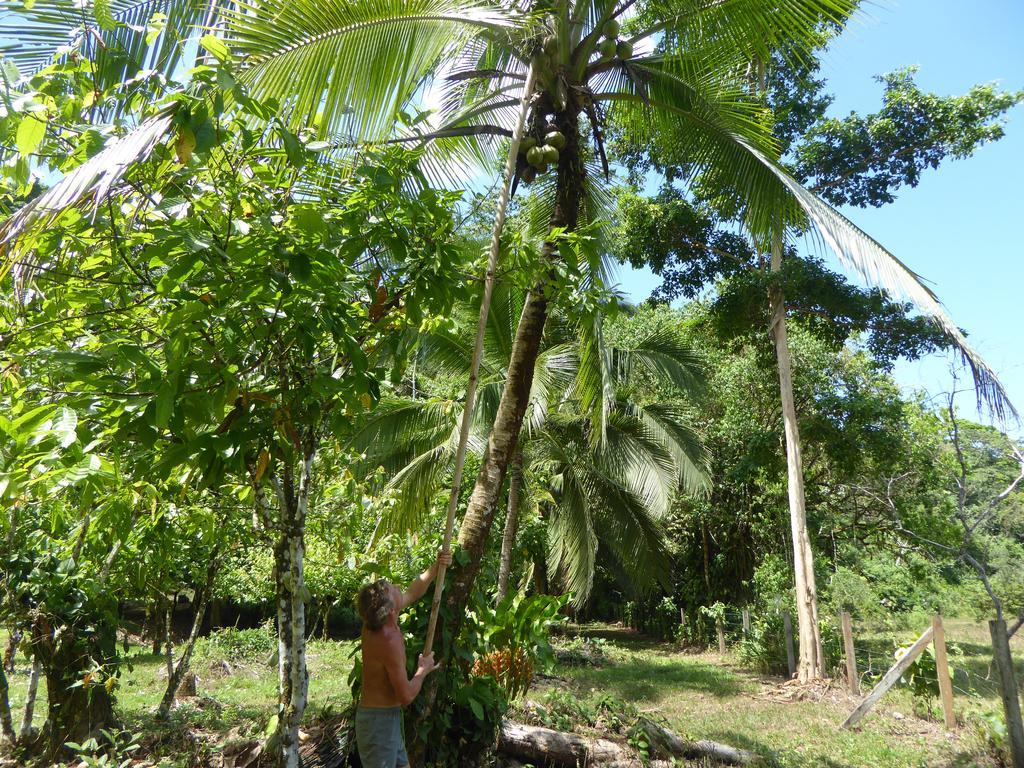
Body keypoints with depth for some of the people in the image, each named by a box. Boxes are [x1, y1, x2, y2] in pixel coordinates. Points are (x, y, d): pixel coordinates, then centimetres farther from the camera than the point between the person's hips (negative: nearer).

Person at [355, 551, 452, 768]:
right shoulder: (390, 642, -30)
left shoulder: (375, 621, -4)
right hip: (380, 720, -9)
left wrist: (435, 568, 6)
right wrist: (423, 671, -7)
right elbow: (406, 696, -24)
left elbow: (412, 593, 12)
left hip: (386, 717, 9)